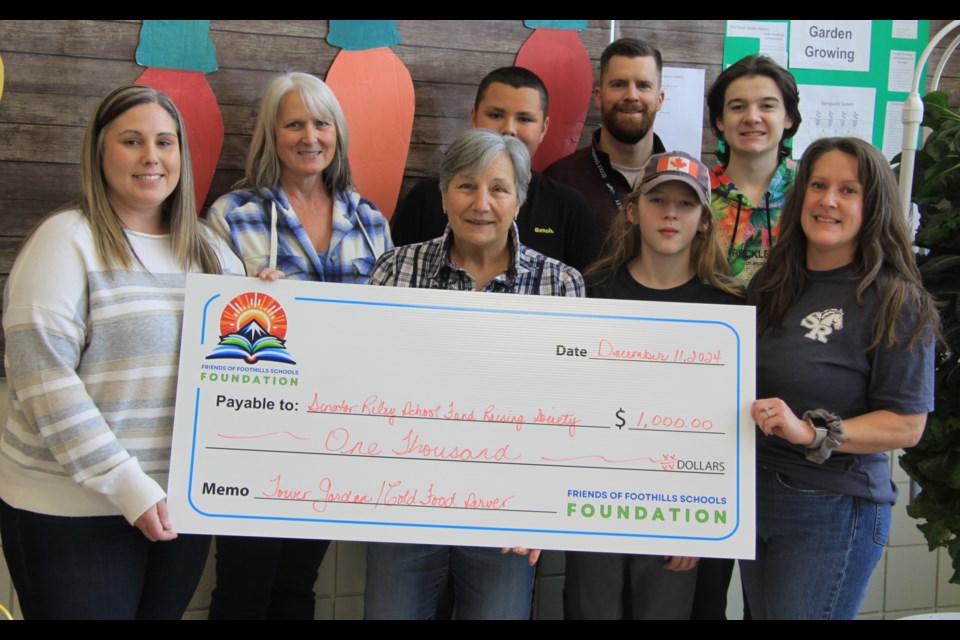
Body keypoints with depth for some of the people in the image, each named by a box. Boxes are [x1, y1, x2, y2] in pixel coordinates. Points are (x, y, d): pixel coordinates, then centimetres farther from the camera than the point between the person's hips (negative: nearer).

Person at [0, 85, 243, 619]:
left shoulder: (211, 250, 10)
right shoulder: (68, 239, -8)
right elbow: (43, 379, -16)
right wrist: (129, 487, -18)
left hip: (185, 505, 5)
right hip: (74, 511, -5)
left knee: (164, 611, 16)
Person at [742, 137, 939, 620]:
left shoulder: (895, 303, -10)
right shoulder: (770, 286, 7)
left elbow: (907, 424, -15)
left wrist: (812, 432, -25)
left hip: (833, 510, -6)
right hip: (753, 495, 6)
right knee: (762, 611, 17)